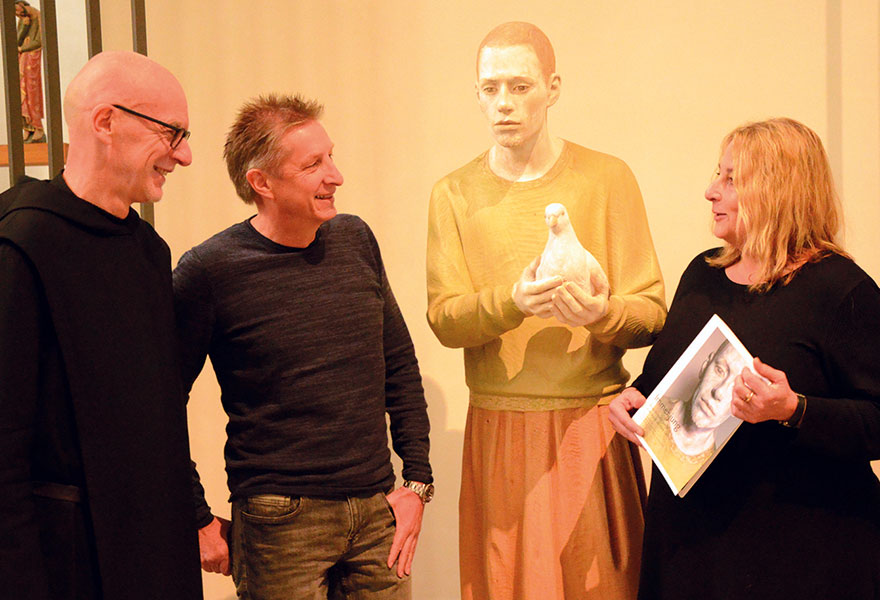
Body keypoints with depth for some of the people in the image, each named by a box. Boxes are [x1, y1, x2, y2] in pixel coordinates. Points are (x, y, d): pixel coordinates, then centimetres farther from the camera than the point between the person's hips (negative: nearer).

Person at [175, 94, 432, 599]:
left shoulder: (356, 240, 4)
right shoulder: (208, 272, -11)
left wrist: (417, 482, 7)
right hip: (279, 521, -4)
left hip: (378, 511, 5)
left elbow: (400, 365, 11)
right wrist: (198, 520, -4)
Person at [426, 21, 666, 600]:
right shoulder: (455, 194, 6)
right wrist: (512, 302, -23)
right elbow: (444, 319, -4)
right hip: (499, 428, 1)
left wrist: (600, 313, -22)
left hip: (593, 423, -1)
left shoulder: (607, 178, 2)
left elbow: (652, 314, -1)